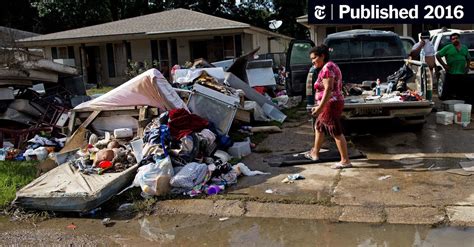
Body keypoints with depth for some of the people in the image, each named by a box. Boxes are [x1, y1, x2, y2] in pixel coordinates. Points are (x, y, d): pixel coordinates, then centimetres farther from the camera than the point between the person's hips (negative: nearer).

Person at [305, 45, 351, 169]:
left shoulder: (327, 68, -15)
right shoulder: (329, 66, 16)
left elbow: (328, 89, -24)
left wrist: (320, 107, -26)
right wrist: (319, 106, 22)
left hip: (331, 104, -11)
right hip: (331, 104, 11)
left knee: (337, 133, -5)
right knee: (318, 127, 22)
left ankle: (345, 161, 1)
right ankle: (315, 154, 34)